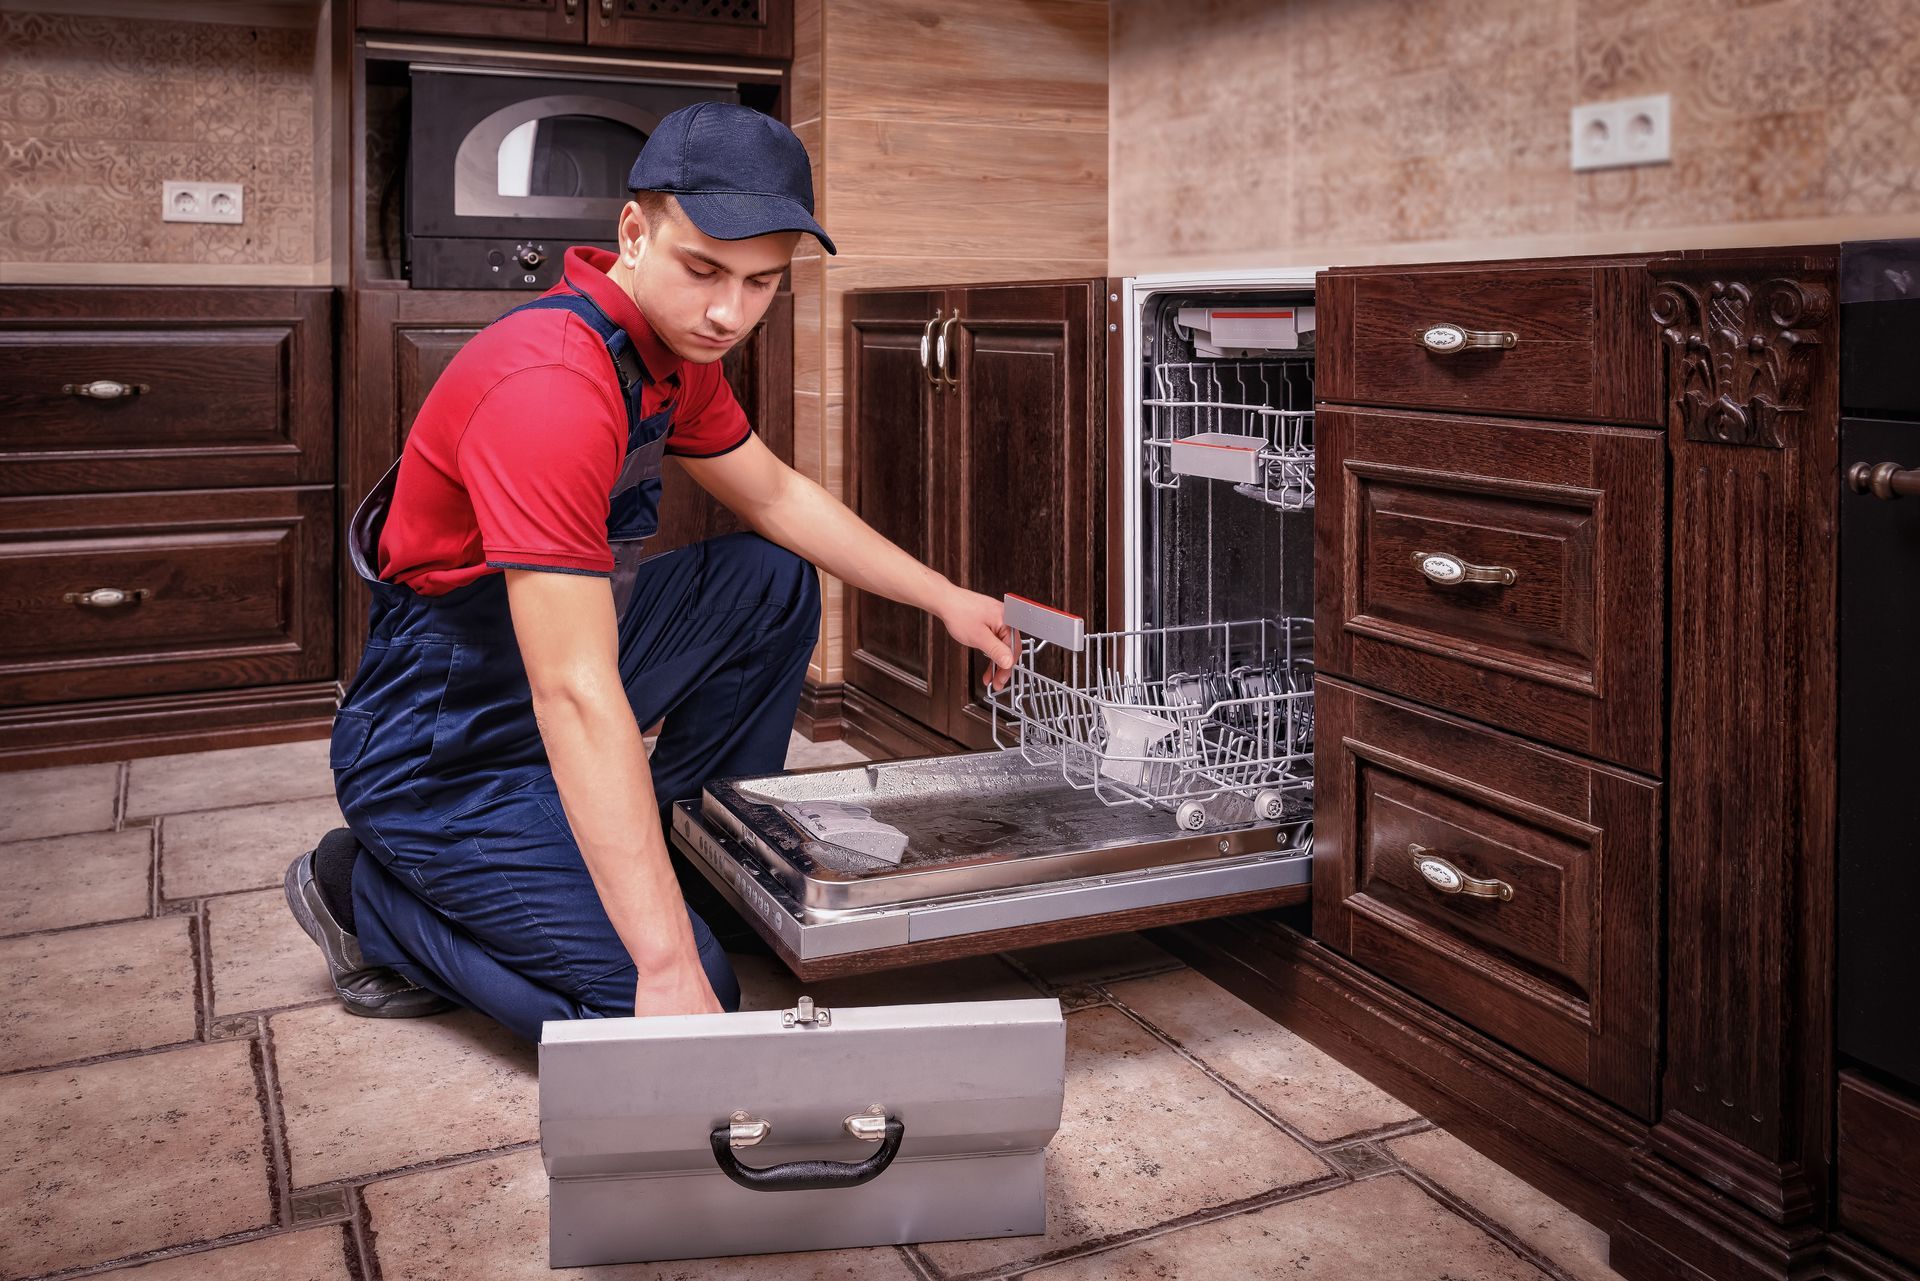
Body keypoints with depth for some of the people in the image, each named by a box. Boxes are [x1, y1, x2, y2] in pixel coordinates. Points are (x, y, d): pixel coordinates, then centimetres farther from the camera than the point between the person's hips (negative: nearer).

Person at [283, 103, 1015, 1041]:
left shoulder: (675, 346, -1)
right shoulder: (552, 387, -31)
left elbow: (778, 496, 16)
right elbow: (577, 699, -36)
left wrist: (944, 599, 12)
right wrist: (670, 968, -35)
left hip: (553, 661, 9)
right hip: (443, 754, -9)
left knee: (773, 581, 9)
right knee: (686, 1001, -16)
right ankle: (371, 896, 1)